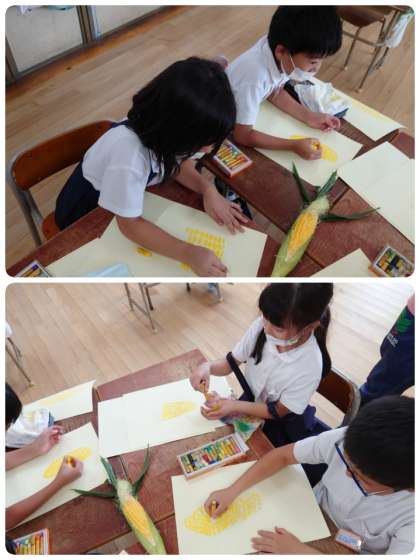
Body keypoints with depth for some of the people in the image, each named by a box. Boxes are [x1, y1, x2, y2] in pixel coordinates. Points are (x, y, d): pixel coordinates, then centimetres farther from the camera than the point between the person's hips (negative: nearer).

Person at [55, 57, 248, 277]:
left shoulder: (163, 129, -26)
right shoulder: (130, 154, -44)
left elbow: (178, 161, -5)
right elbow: (130, 225, -34)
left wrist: (208, 189, -23)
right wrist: (189, 253, -43)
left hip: (137, 195, 6)